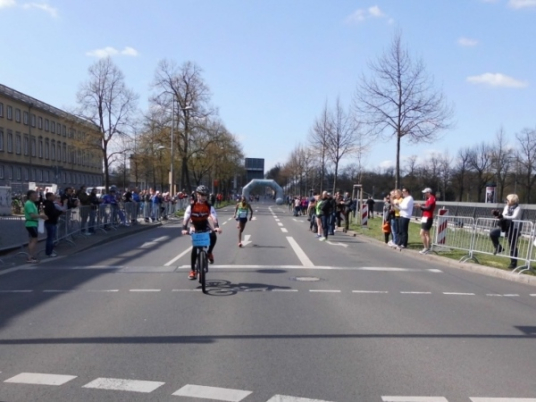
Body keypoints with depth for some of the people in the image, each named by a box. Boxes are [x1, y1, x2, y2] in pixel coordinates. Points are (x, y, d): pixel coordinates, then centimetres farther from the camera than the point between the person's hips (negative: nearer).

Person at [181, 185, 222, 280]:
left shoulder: (209, 206, -14)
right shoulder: (191, 206, -16)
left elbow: (214, 218, -26)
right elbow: (186, 218, -24)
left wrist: (217, 227, -45)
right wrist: (184, 229, -41)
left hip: (205, 227, 0)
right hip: (195, 228, 0)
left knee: (213, 236, -30)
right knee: (194, 248, -8)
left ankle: (209, 252, -1)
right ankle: (193, 271, 0)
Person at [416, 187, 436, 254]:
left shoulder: (432, 199, -13)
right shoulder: (429, 199, 17)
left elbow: (428, 208, -24)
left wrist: (421, 206, -12)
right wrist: (421, 206, 0)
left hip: (427, 218, -11)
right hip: (426, 218, 11)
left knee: (422, 233, -13)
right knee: (427, 233, 12)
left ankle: (426, 248, -12)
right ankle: (428, 249, 16)